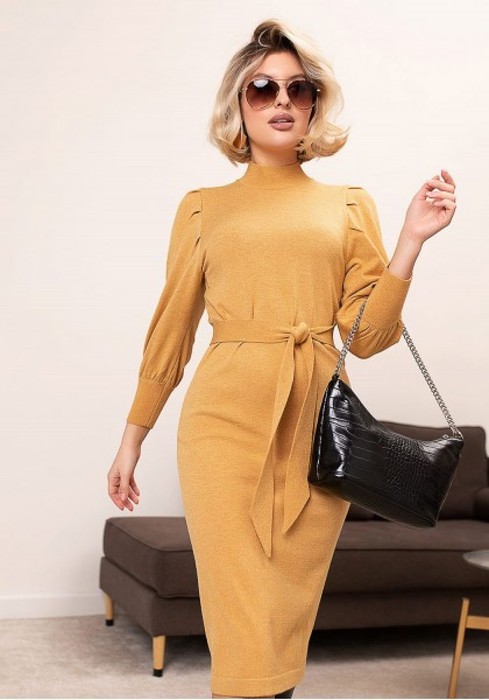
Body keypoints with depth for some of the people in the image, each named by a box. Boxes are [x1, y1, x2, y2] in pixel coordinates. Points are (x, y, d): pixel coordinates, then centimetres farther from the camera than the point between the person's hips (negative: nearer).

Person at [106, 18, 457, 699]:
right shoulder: (203, 208, 11)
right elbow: (171, 329, 13)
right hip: (228, 416, -1)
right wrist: (133, 436, 13)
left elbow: (367, 334, 4)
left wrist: (412, 239, -5)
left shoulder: (350, 205, 12)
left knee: (289, 617, 7)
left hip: (317, 422, 2)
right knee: (243, 628, -7)